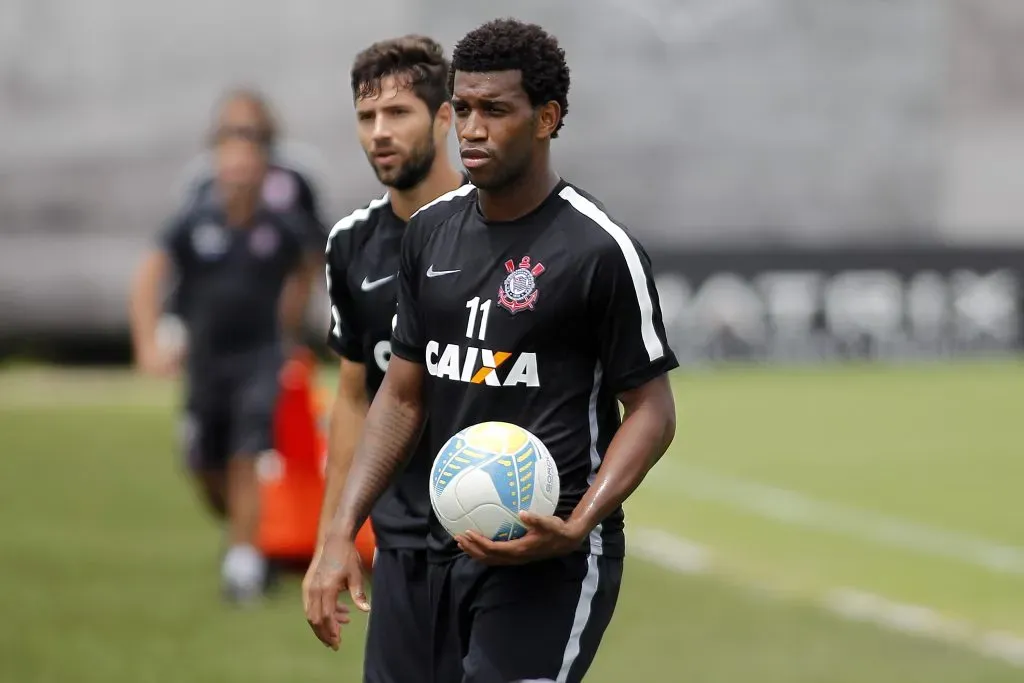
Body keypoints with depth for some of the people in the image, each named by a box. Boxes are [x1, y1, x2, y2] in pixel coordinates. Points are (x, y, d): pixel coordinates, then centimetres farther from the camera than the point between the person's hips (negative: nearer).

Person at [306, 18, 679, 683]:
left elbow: (652, 410, -7)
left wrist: (575, 528, -20)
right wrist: (342, 532, 5)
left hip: (549, 561, -7)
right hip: (449, 552, 7)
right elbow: (403, 396, 15)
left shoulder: (600, 248, -10)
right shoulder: (431, 231, 9)